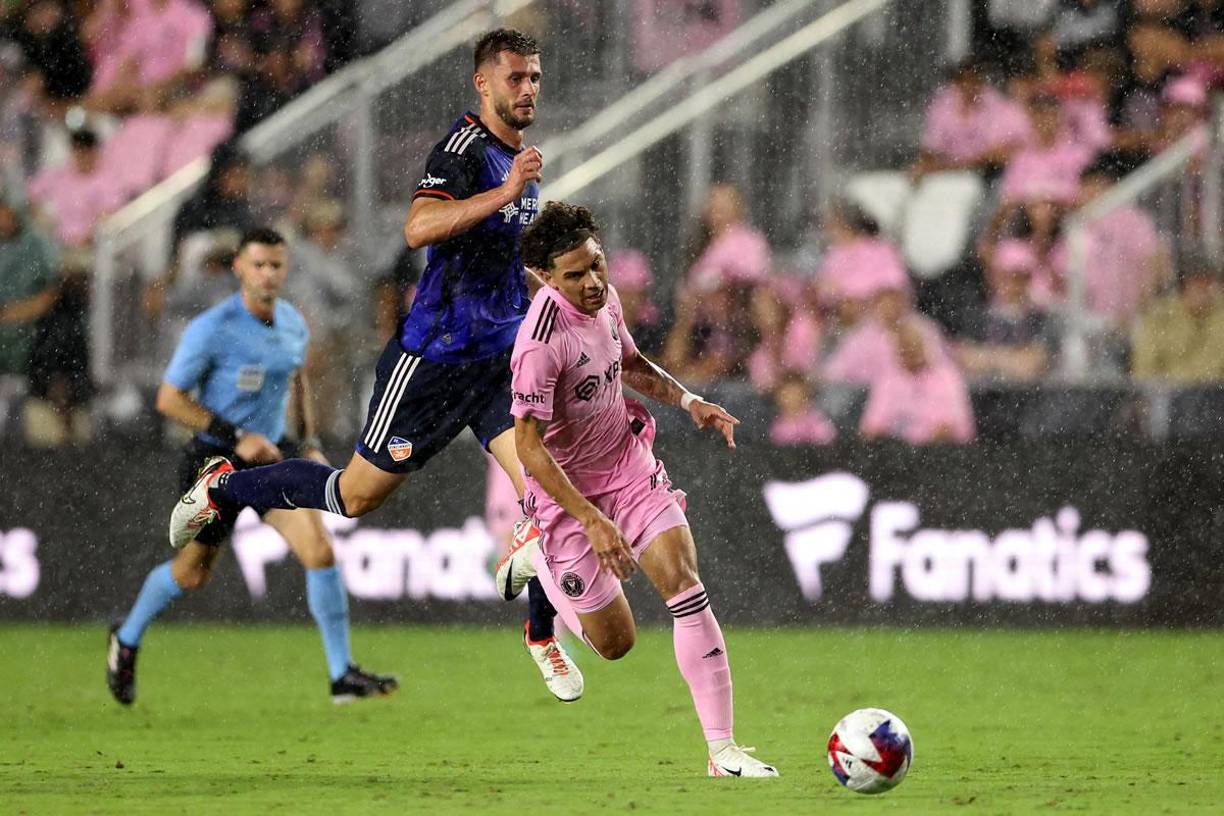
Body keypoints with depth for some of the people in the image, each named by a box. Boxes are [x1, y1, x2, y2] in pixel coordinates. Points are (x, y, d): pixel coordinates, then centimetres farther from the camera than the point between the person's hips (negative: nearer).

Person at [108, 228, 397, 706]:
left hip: (271, 453, 4)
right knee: (193, 573, 11)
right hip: (215, 462, -4)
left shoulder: (293, 323, 0)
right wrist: (237, 437, -21)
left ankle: (342, 675, -8)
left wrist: (309, 439, 11)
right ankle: (127, 640, 40)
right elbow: (169, 400, -16)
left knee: (320, 552, -13)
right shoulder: (211, 330, -20)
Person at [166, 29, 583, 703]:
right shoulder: (466, 148, -19)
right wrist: (503, 193, -42)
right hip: (434, 360, -7)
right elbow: (419, 227, -37)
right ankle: (223, 488, 28)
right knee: (357, 494, 5)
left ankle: (542, 635, 8)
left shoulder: (518, 155, 10)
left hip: (503, 358, 7)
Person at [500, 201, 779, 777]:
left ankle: (722, 750, -13)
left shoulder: (602, 297, -4)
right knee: (615, 642, 3)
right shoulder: (540, 343, -29)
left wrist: (686, 399, 1)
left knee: (684, 584, -14)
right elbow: (529, 448, -27)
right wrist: (593, 522, -32)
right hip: (569, 490, -6)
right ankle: (538, 560, 34)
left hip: (630, 467, 6)